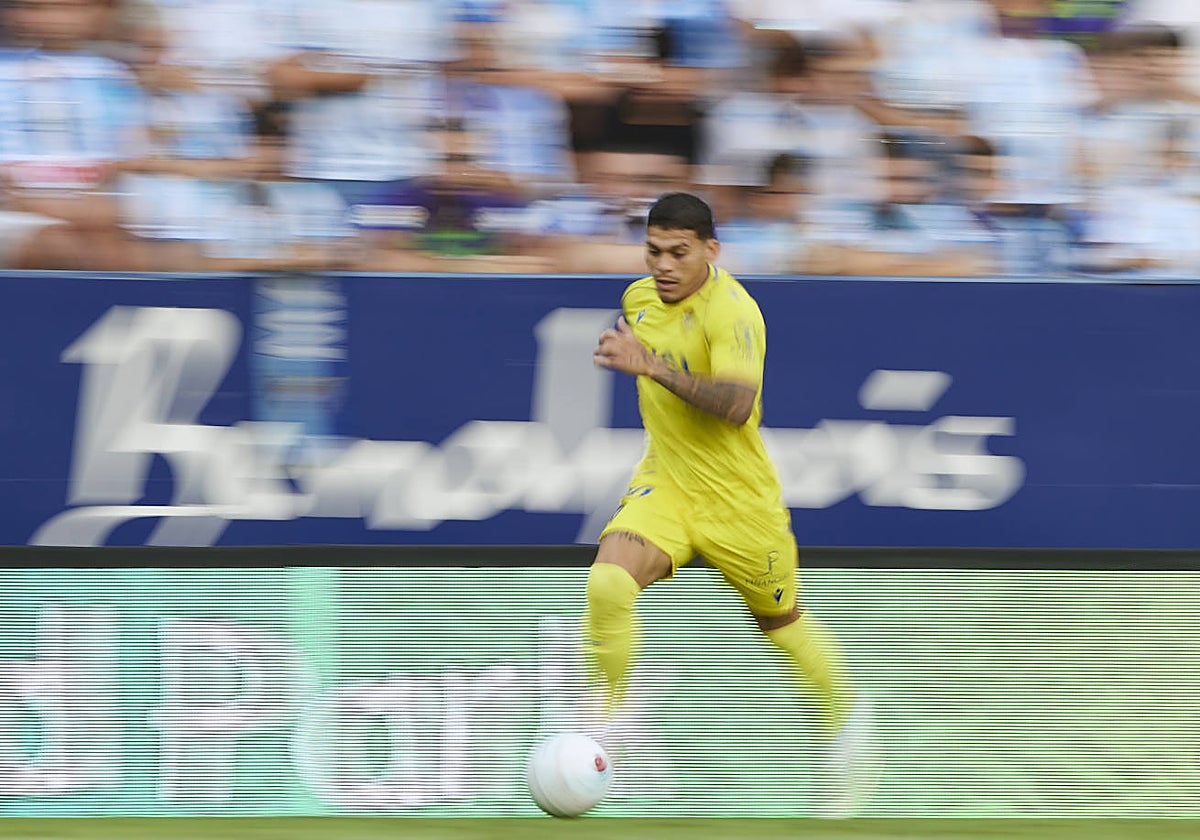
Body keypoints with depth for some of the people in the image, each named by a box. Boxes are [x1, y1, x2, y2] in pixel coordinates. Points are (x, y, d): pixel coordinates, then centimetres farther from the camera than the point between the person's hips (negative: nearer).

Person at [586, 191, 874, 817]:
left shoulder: (731, 312, -23)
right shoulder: (640, 296, 1)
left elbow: (737, 406, -37)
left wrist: (652, 366, -41)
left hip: (738, 500, -5)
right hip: (663, 484, 5)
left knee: (780, 620, 14)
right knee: (608, 582, -23)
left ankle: (845, 718, 40)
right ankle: (608, 713, -10)